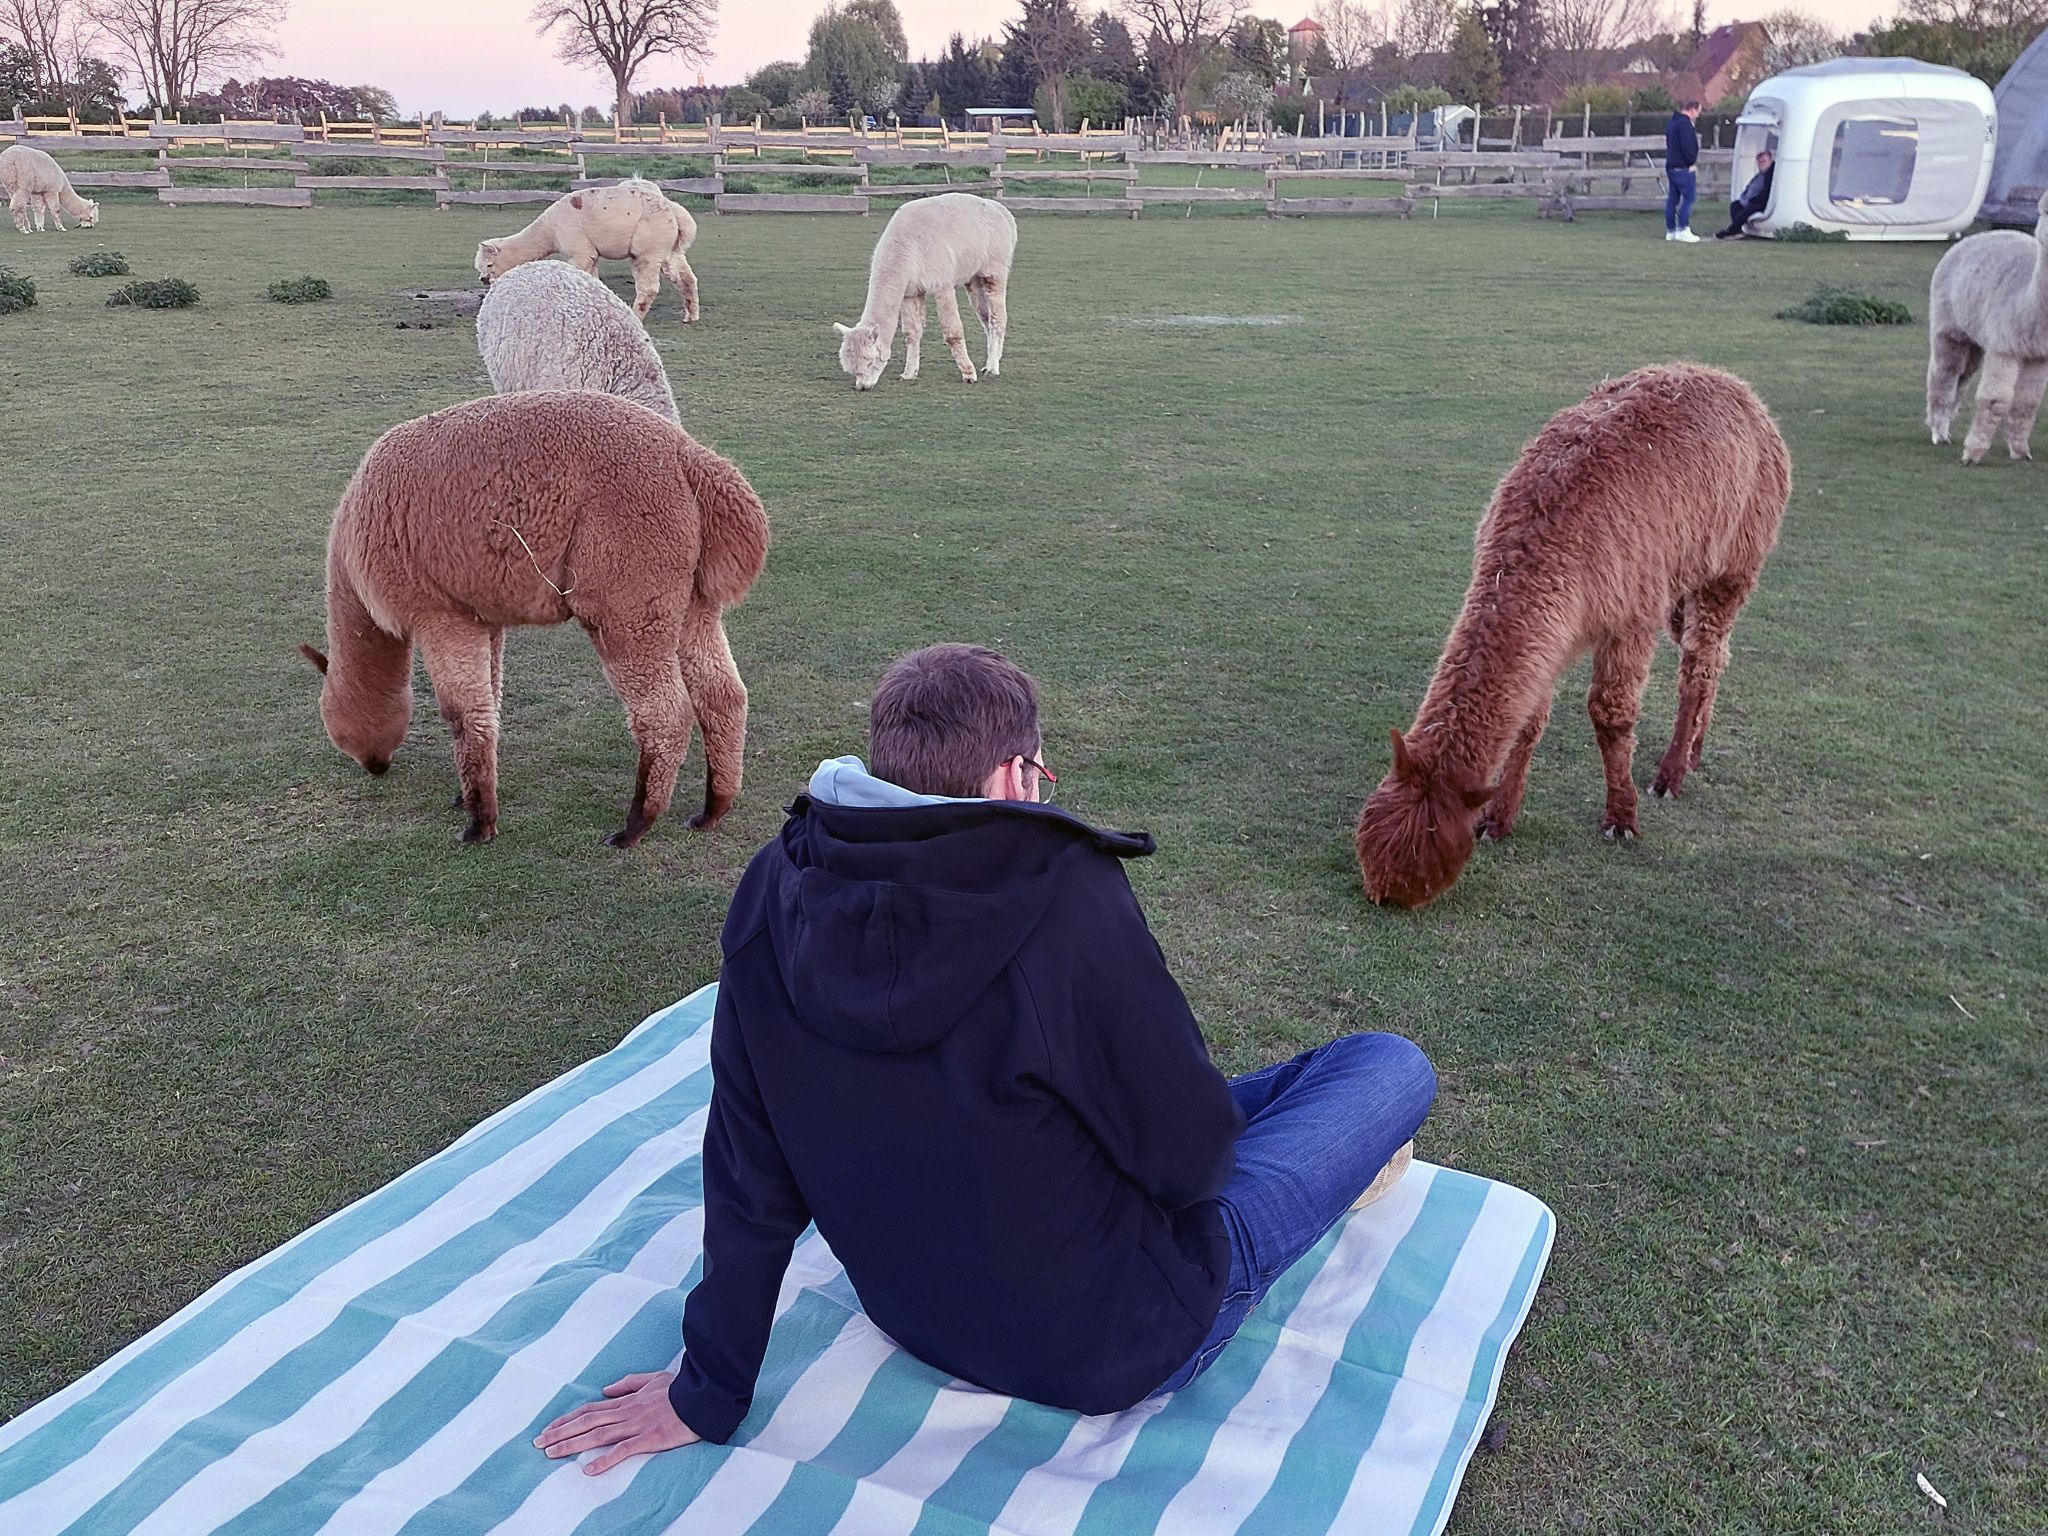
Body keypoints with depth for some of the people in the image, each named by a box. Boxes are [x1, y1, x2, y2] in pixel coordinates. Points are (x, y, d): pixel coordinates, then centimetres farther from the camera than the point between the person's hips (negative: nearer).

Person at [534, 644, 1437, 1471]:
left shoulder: (779, 889, -14)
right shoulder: (1061, 894, -30)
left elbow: (747, 1167, -6)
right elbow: (1189, 1160, -19)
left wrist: (709, 1393, 6)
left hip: (915, 1317, 6)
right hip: (1109, 1349, -5)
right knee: (1394, 1066, 7)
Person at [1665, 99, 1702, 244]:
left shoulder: (1672, 122, 17)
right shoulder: (1685, 123, -14)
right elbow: (1687, 146, -22)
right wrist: (1692, 162, -9)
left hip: (1671, 166, 10)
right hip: (1684, 168, -10)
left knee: (1672, 199, 10)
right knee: (1688, 197, -7)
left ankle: (1671, 231, 13)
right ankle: (1683, 230, -12)